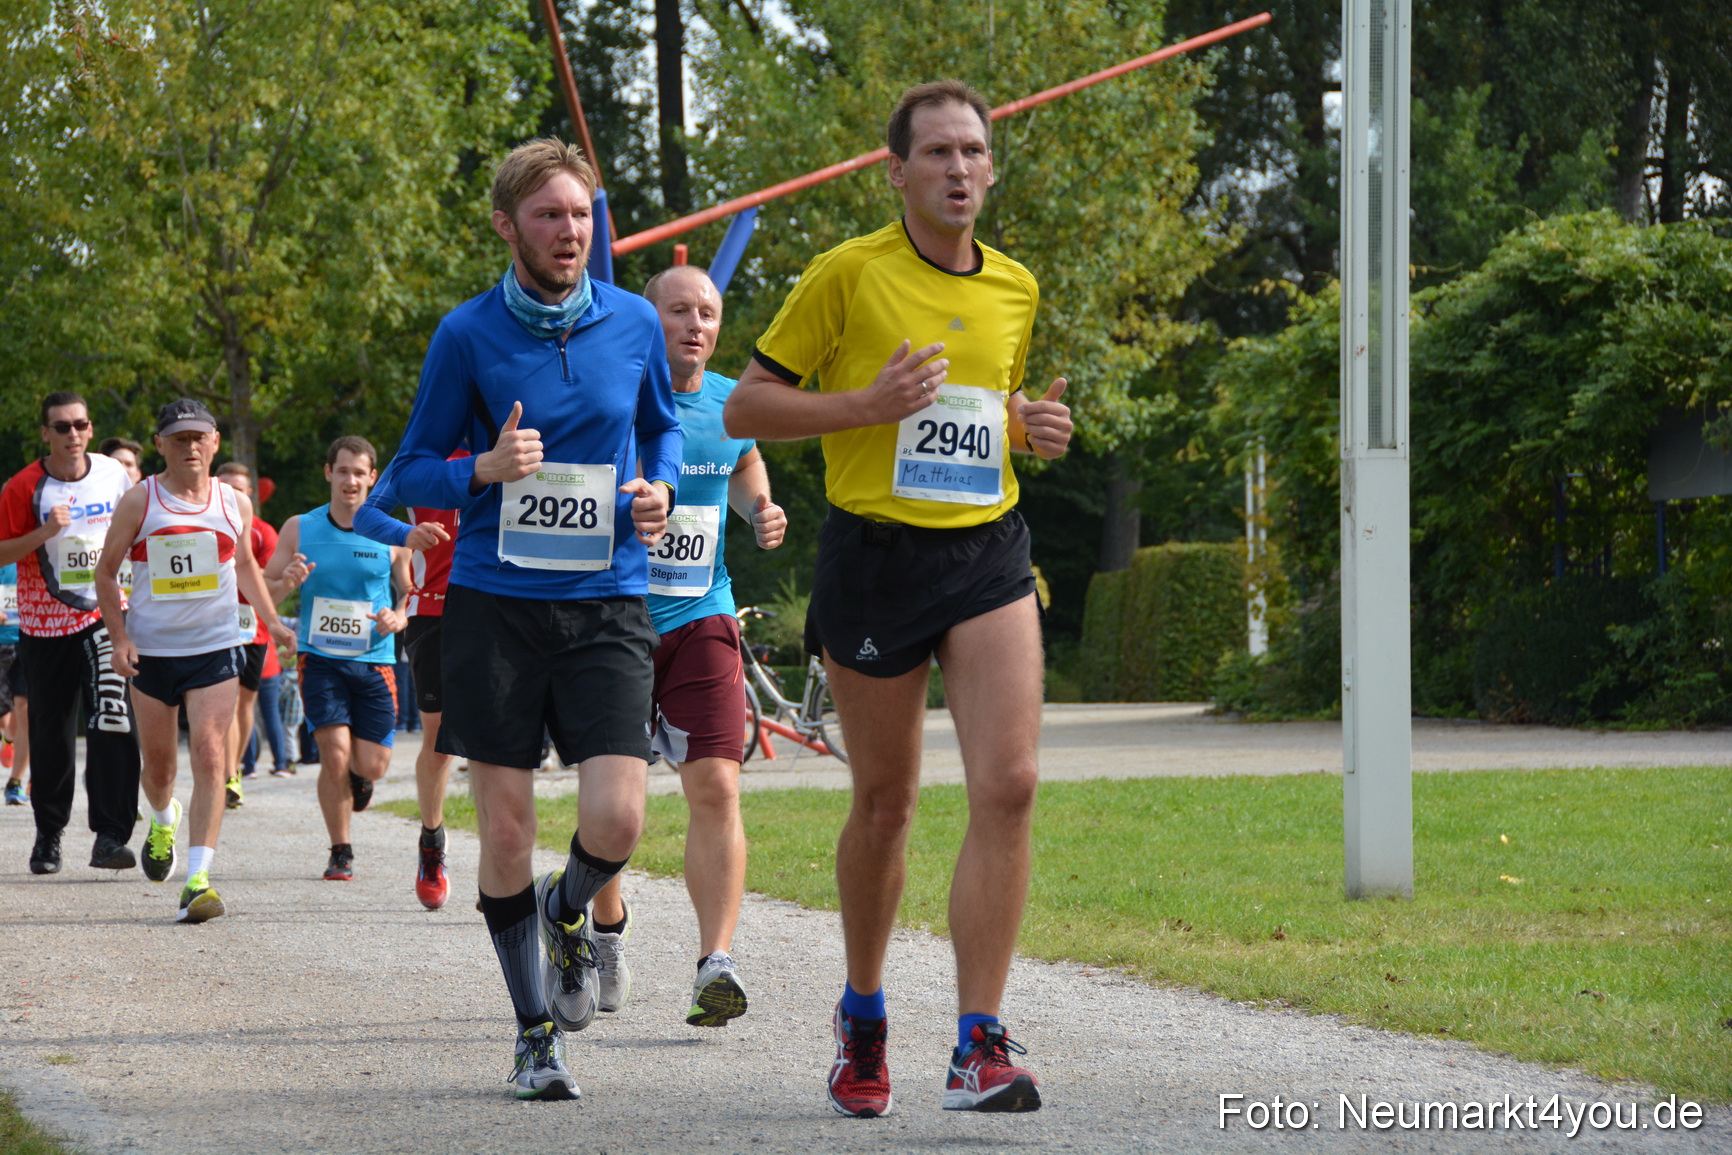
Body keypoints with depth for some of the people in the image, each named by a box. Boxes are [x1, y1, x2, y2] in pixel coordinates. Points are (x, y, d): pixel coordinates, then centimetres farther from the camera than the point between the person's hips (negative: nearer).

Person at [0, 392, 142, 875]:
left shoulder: (114, 475, 2)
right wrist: (44, 533, -21)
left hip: (105, 616, 0)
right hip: (44, 623, 0)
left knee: (113, 724, -17)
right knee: (50, 734, 7)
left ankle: (111, 836, -18)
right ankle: (48, 835, 25)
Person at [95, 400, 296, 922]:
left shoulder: (235, 503, 5)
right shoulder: (140, 501, -3)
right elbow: (106, 572, 3)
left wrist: (272, 623, 10)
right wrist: (119, 637, -8)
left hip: (215, 649, 0)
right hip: (152, 650, 0)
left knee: (209, 756, -15)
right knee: (159, 764, 11)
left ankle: (198, 878, -21)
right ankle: (163, 821, 48)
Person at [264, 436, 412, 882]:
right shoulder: (300, 529, 2)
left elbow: (413, 591, 11)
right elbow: (263, 590, 7)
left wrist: (399, 618, -11)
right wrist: (287, 582, -15)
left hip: (374, 662, 1)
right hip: (320, 658, -1)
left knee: (371, 765, -4)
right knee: (335, 754, -13)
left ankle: (357, 778, 36)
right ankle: (340, 853, 4)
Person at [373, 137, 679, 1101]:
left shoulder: (635, 324, 4)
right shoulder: (468, 335, -2)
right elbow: (412, 471, 4)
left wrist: (659, 492, 1)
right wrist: (485, 471, -16)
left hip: (607, 602, 1)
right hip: (495, 602, -1)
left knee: (617, 819, -13)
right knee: (506, 832, 0)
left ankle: (569, 914, 22)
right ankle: (537, 1033, 15)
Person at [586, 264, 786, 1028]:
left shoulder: (732, 404, 5)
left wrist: (763, 513, 6)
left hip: (701, 621, 2)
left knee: (715, 787, -14)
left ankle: (715, 966, -20)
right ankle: (607, 930, 35)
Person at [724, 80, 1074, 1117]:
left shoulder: (1016, 289, 11)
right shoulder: (847, 275, -4)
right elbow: (745, 408, -3)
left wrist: (1034, 426, 5)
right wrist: (869, 405, -16)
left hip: (989, 554, 3)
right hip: (874, 555, -3)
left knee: (1009, 785, -13)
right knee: (886, 801, 7)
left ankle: (981, 1048, -12)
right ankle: (863, 1017, 30)